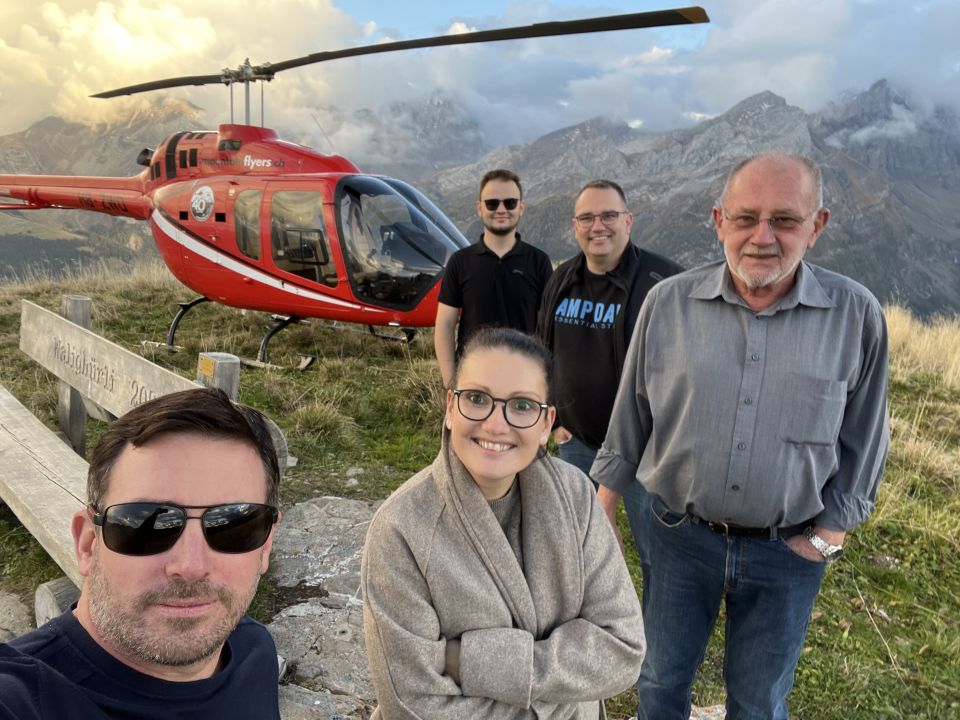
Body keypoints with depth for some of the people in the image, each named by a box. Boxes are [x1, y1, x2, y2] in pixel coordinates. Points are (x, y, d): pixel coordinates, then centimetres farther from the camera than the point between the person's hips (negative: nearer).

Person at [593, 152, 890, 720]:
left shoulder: (857, 315, -10)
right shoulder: (669, 302, -9)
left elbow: (862, 439, 0)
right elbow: (631, 417, 1)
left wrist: (829, 534, -1)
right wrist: (603, 510, 4)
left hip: (789, 551, 0)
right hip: (680, 537, 1)